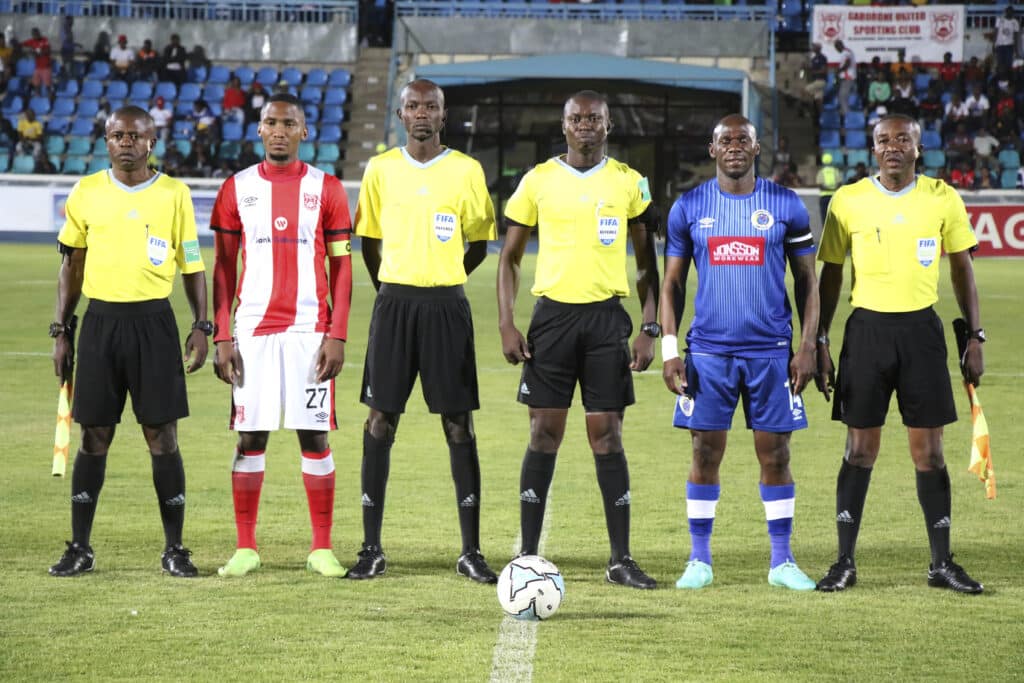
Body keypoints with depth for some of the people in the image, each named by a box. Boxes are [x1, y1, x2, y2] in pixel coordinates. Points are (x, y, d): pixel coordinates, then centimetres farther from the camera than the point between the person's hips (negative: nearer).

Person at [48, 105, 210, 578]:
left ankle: (174, 549, 5)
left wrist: (201, 326, -2)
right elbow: (71, 264, 12)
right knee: (94, 436, 3)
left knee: (162, 435, -2)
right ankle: (80, 548, 10)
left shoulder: (174, 194, 2)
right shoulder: (86, 193, 5)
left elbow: (192, 265, 7)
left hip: (153, 321, -1)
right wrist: (61, 330, 8)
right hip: (100, 321, 1)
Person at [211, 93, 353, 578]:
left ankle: (322, 549, 6)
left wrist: (337, 335, -6)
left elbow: (341, 267, 3)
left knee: (315, 434, 0)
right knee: (250, 435, 1)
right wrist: (221, 336, 0)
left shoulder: (326, 189, 4)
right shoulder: (237, 189, 7)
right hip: (253, 329, 1)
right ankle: (245, 548, 7)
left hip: (310, 328, -1)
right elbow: (224, 268, 8)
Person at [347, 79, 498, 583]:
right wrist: (393, 290, 11)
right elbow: (369, 239, 14)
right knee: (380, 419, -1)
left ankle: (471, 551, 2)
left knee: (458, 423, -1)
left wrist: (441, 280, 8)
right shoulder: (381, 169, 5)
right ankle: (371, 549, 4)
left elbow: (479, 244, 10)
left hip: (446, 305, -1)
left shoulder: (466, 171, 1)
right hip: (393, 302, 1)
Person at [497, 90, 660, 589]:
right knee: (544, 435, 0)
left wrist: (650, 329, 0)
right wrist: (506, 325, -2)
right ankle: (528, 556, 5)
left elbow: (647, 261, 10)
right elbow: (509, 257, 8)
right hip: (552, 315, 0)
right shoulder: (539, 181, 3)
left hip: (607, 317, 0)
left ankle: (621, 559, 4)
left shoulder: (628, 183, 5)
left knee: (607, 436, -1)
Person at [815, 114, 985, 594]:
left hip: (921, 328, 1)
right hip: (867, 326, 0)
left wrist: (975, 337, 4)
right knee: (860, 447, 1)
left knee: (929, 448, 2)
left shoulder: (942, 199, 2)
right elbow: (831, 275, 7)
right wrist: (820, 343, 2)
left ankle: (942, 563, 9)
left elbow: (962, 270, 9)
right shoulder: (848, 201, 1)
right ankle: (845, 562, 7)